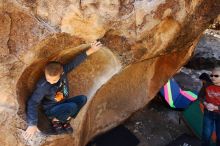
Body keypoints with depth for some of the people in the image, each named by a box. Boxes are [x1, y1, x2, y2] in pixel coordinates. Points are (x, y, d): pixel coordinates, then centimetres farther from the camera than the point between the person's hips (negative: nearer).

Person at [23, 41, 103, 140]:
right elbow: (32, 103, -29)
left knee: (83, 98, -15)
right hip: (51, 110, -6)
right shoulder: (43, 86, -30)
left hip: (63, 104, 6)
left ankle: (66, 120, -6)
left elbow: (74, 62, -12)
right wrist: (32, 124, -35)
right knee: (73, 107, -31)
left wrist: (89, 51, -14)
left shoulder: (63, 71, -18)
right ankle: (55, 120, -5)